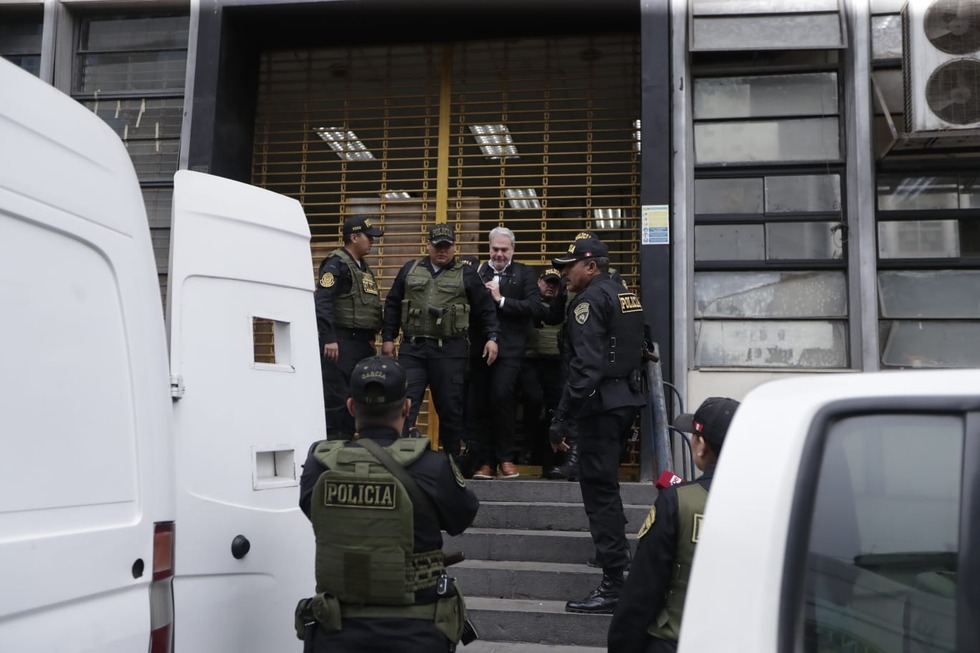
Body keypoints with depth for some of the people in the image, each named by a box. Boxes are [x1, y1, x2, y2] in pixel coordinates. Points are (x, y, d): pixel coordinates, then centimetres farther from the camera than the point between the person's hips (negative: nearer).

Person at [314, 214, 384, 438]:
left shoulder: (363, 266, 19)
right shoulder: (336, 264, -9)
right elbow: (322, 302, -19)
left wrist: (371, 338, 20)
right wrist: (328, 339, -25)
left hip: (362, 344, 9)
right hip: (340, 344, -9)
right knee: (337, 399, -7)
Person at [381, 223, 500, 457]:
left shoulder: (466, 274, 7)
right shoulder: (409, 270, 12)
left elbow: (486, 309, 8)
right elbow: (392, 306, 15)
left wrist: (492, 337, -2)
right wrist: (387, 338, 10)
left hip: (450, 350, -1)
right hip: (413, 349, 2)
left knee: (450, 407, 5)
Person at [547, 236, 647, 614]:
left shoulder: (589, 300, -12)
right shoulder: (625, 296, 17)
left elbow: (585, 366, -22)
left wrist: (561, 419, -22)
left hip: (601, 403, -10)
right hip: (628, 397, 10)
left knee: (599, 488, -7)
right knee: (605, 484, 23)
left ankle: (614, 585, -7)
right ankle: (615, 552, 37)